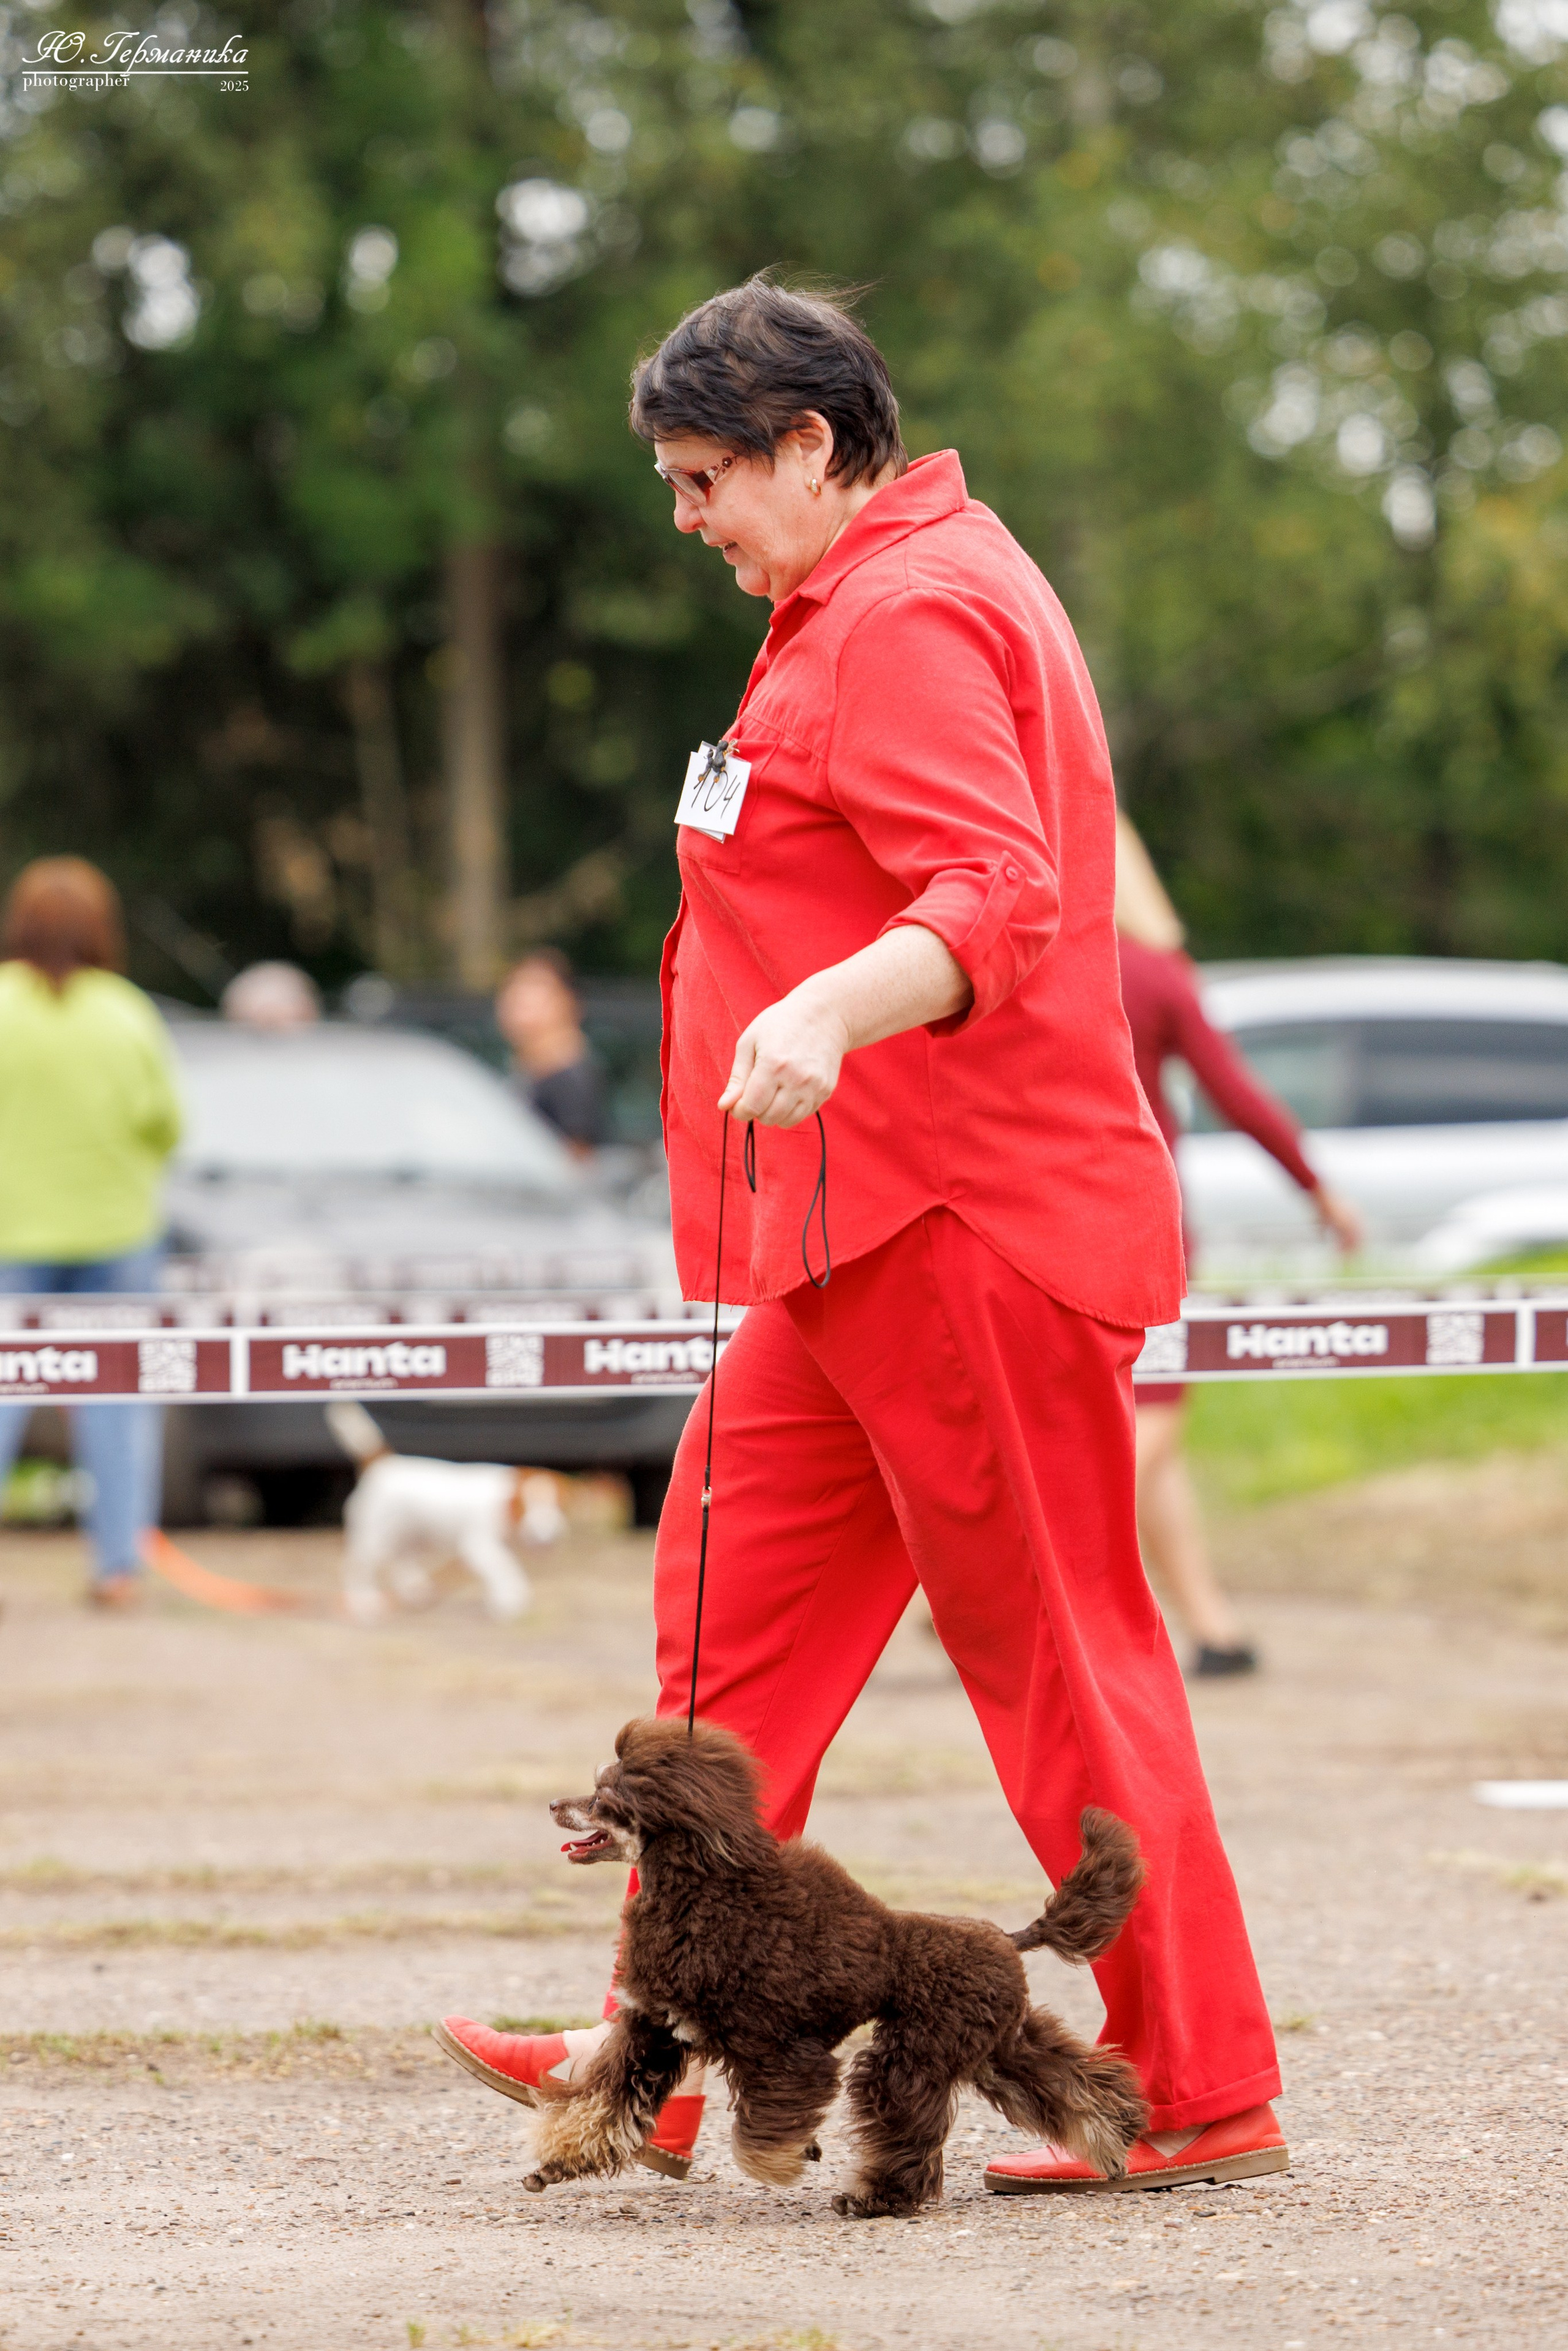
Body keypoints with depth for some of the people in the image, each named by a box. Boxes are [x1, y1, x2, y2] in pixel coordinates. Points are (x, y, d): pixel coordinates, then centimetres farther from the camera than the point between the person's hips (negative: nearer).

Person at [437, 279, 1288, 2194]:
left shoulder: (911, 616, -15)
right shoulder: (906, 594, 20)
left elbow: (1001, 899, -28)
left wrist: (830, 1011, -44)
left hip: (959, 1223, -11)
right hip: (877, 1231, 11)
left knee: (1055, 1646, -6)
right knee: (733, 1605, 10)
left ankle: (1204, 2089, 0)